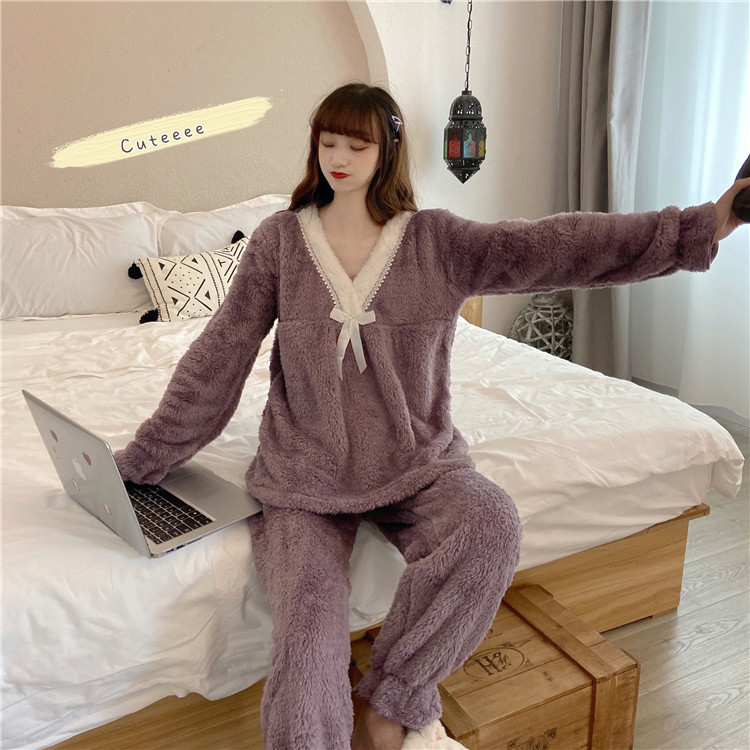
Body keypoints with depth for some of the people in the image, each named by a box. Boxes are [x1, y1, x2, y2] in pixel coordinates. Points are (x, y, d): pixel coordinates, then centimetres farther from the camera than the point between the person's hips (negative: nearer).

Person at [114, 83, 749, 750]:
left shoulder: (437, 242, 0)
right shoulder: (280, 239, 1)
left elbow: (554, 247, -11)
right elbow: (217, 359, 2)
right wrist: (142, 461, 5)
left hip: (416, 464, 1)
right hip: (306, 476, 0)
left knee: (492, 523, -28)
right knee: (309, 636, -21)